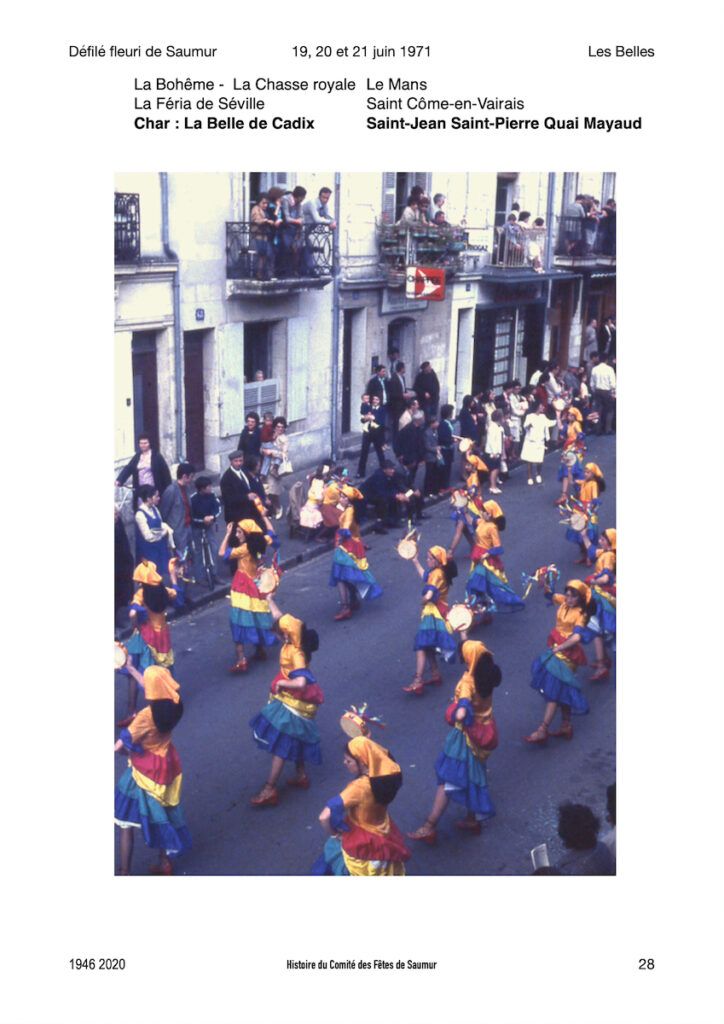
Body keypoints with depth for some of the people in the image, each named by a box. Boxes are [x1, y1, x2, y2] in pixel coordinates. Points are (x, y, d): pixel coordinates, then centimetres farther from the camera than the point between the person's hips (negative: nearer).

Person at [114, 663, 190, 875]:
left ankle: (124, 872, 17)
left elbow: (119, 747, -26)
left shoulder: (146, 716, -29)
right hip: (165, 766, 7)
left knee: (126, 822, 9)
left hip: (145, 771, -7)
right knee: (162, 815, 24)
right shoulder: (173, 705, -11)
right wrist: (131, 669, 16)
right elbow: (154, 688, 9)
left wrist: (132, 750, -3)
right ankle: (165, 862, 37)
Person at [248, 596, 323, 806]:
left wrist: (281, 683, -29)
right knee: (293, 742, 23)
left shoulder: (296, 654, -30)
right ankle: (301, 776, 37)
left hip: (292, 705, -9)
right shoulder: (292, 643, -5)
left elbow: (301, 683, -43)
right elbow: (279, 618, 9)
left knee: (279, 745, -5)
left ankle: (270, 790, -1)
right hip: (290, 702, 9)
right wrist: (269, 599, 11)